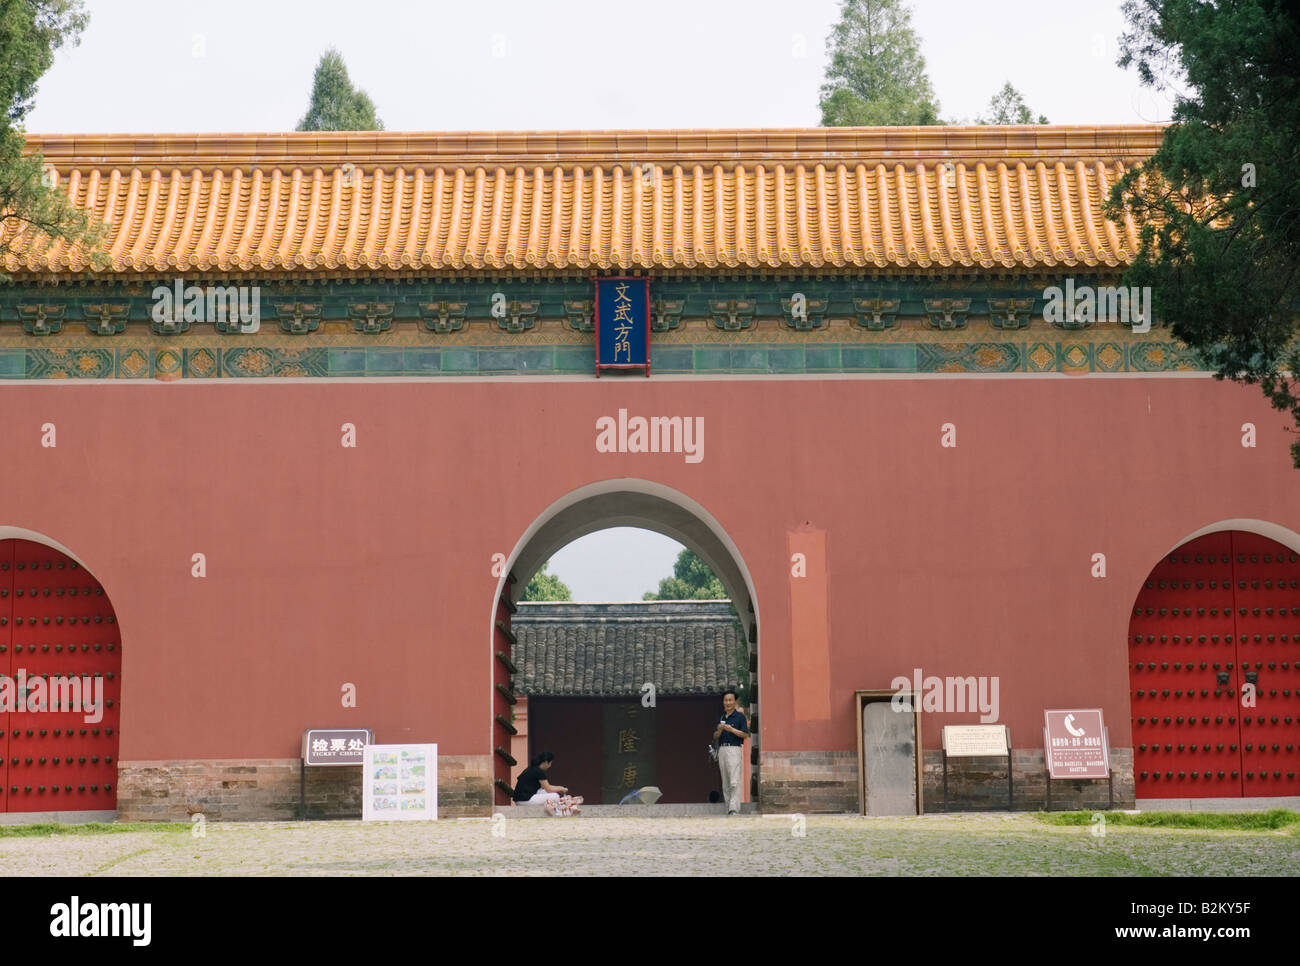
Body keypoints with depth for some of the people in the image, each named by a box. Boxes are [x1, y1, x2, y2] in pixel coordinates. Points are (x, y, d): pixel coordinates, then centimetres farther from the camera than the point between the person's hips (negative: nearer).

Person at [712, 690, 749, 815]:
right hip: (722, 749, 6)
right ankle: (728, 808, 8)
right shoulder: (721, 718, 17)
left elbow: (745, 734, -7)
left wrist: (732, 730, -18)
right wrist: (719, 730, -6)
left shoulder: (740, 716, 0)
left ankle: (734, 809, -20)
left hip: (734, 749, -6)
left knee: (734, 782, -14)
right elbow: (715, 737, 16)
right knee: (725, 783, 6)